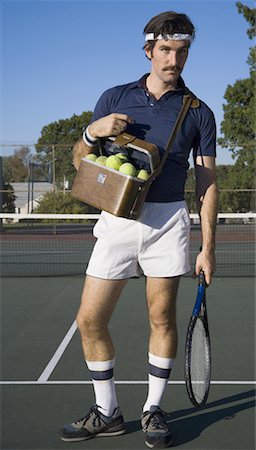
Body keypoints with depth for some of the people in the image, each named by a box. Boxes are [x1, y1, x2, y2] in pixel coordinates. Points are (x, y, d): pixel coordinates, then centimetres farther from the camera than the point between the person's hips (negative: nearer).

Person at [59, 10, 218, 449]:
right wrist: (93, 132, -11)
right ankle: (107, 412, 16)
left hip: (167, 219, -1)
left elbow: (207, 182, 4)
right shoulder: (115, 98, 8)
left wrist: (208, 247, -1)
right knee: (89, 319, -1)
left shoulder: (198, 113, 5)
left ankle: (154, 409, 21)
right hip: (117, 218, 1)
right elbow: (79, 162, 11)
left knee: (162, 318, 3)